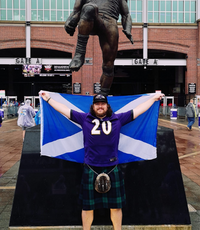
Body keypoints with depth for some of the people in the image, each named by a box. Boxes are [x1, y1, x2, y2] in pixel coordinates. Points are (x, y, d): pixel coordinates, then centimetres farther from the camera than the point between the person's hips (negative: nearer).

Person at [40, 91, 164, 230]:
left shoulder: (118, 119, 4)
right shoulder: (84, 119, 4)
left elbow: (138, 110, 10)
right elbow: (65, 110, 8)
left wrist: (154, 98, 13)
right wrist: (48, 99, 10)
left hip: (112, 169, 1)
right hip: (91, 170, 0)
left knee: (116, 206, 14)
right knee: (88, 206, 13)